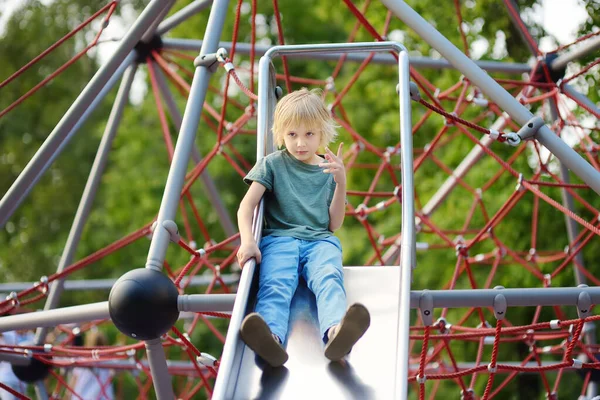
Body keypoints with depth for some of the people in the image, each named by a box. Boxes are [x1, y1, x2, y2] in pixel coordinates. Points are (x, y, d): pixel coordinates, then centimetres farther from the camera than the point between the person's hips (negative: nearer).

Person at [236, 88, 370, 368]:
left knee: (329, 280, -34)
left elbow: (334, 224, 15)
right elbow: (246, 205, 3)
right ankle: (270, 336, -66)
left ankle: (336, 333, -66)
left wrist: (341, 184, 1)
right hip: (279, 238, -1)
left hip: (320, 240, 1)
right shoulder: (272, 164, 15)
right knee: (275, 285, -35)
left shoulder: (329, 169, 21)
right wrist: (247, 240, -17)